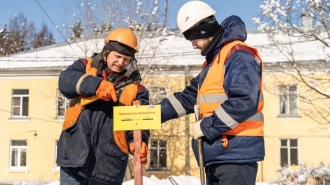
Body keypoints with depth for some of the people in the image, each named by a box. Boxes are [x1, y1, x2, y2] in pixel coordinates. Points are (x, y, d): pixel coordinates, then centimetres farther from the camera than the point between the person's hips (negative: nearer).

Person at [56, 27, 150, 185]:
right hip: (74, 157, 0)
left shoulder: (136, 89, 6)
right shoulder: (86, 67, 9)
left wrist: (136, 142, -25)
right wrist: (95, 84, -29)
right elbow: (65, 80, -11)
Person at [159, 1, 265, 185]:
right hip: (218, 152, 11)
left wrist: (207, 127, -17)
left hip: (236, 152, -10)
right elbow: (189, 96, 22)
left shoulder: (238, 55, -13)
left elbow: (244, 102, -24)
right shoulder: (213, 61, 20)